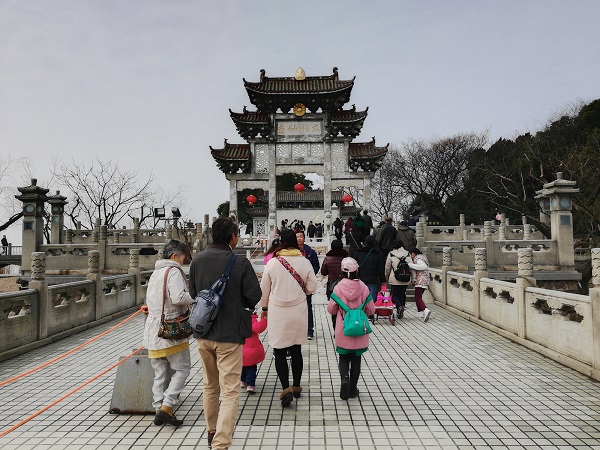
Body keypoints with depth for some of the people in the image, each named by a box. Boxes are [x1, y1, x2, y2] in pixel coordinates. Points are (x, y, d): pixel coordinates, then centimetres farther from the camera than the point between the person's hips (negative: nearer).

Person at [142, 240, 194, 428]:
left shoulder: (155, 273, 17)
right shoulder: (174, 271, -12)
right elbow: (178, 297, -26)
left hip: (153, 331, 9)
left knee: (160, 372, 14)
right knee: (182, 368, 2)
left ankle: (159, 409, 18)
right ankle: (166, 407, -3)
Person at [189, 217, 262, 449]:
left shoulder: (198, 260, -3)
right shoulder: (240, 262, -17)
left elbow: (193, 293, 7)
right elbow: (254, 296, -12)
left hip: (203, 333, 6)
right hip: (230, 333, -5)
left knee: (210, 386, 23)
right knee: (229, 391, 3)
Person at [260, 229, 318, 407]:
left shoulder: (272, 262, -8)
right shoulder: (305, 262, -6)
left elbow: (264, 289, -1)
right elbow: (312, 288, -1)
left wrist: (264, 308, 14)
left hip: (277, 311, -2)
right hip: (298, 311, 2)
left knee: (279, 352, 7)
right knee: (296, 350, 16)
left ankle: (286, 389, -4)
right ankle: (296, 386, 27)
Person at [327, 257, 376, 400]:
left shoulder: (338, 288, -12)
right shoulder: (363, 287, -10)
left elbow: (331, 309, -3)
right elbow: (371, 310, -2)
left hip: (343, 331, -1)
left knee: (344, 358, 15)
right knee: (356, 359, 15)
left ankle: (345, 378, -8)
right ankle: (353, 388, 20)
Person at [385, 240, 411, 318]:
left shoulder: (391, 254, -3)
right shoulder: (408, 254, 3)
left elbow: (387, 267, 2)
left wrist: (386, 278, 16)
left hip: (394, 279, -3)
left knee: (395, 295, 9)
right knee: (402, 294, 15)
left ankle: (399, 306, -18)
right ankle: (400, 312, 16)